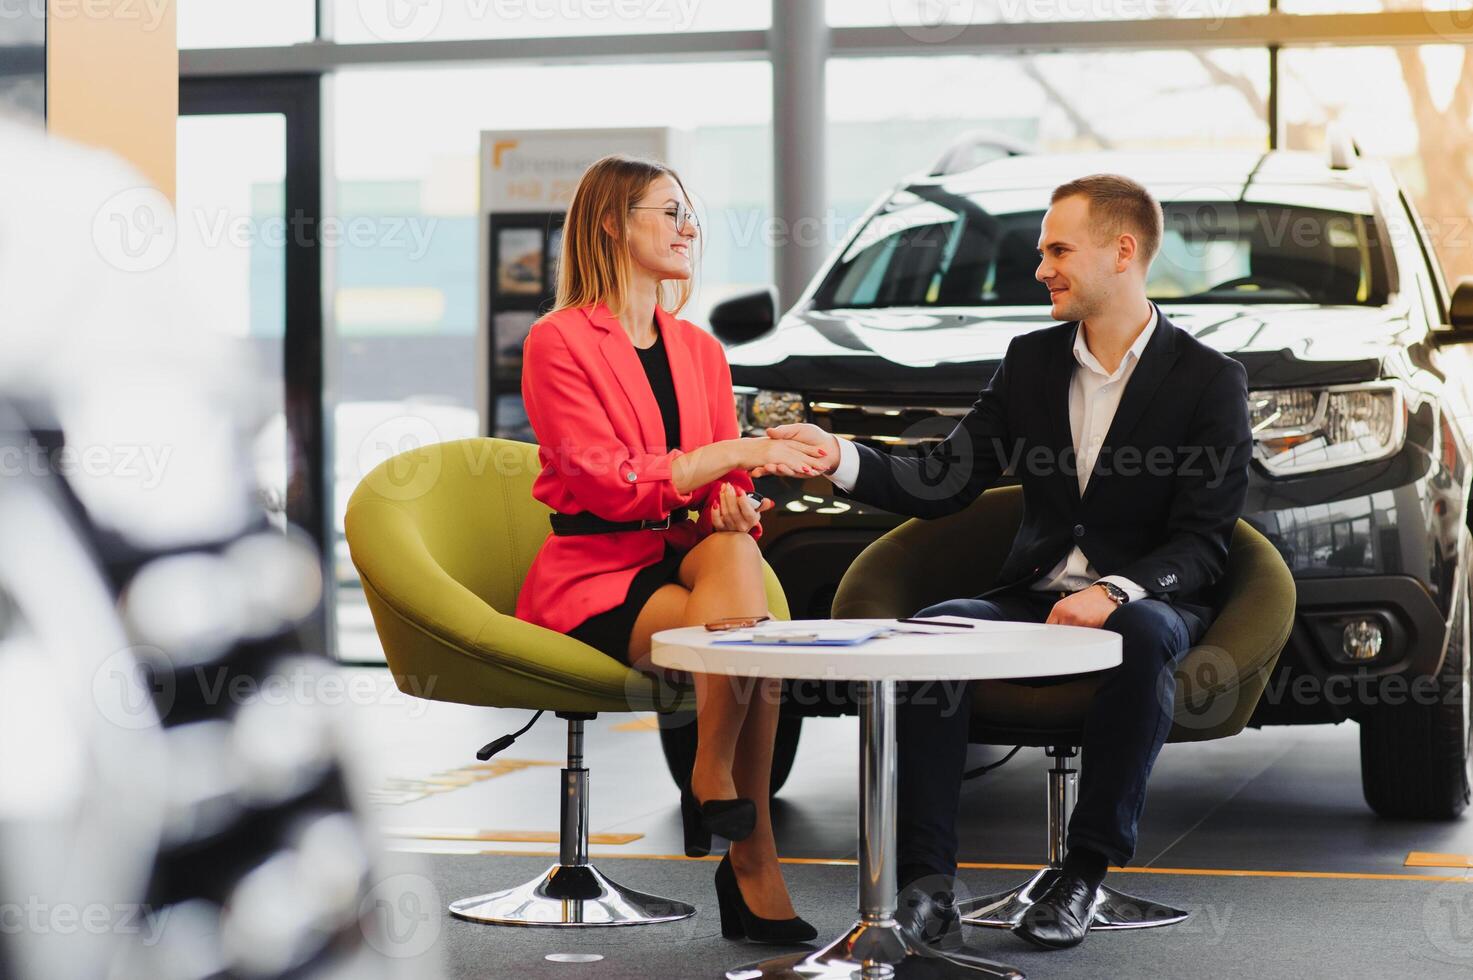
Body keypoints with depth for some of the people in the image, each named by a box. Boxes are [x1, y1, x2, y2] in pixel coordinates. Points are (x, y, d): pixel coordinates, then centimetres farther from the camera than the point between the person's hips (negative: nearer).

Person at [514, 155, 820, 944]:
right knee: (742, 635, -30)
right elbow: (608, 484, -14)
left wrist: (735, 509, -13)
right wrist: (737, 452, -19)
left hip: (683, 557, 5)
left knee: (733, 551, -31)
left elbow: (724, 492, 12)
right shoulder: (559, 343, -4)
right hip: (590, 573, -5)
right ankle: (753, 860, -18)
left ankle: (716, 784, -22)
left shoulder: (700, 350, 16)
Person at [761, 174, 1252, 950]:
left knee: (1142, 640, -39)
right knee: (924, 635, -26)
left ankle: (1084, 873, -27)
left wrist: (1114, 593, -26)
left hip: (1142, 601, -4)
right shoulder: (1031, 362, 11)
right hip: (1033, 597, 4)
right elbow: (943, 484, 6)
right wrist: (842, 460, -10)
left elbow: (1202, 540, -9)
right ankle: (925, 883, -28)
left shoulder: (1209, 381, -3)